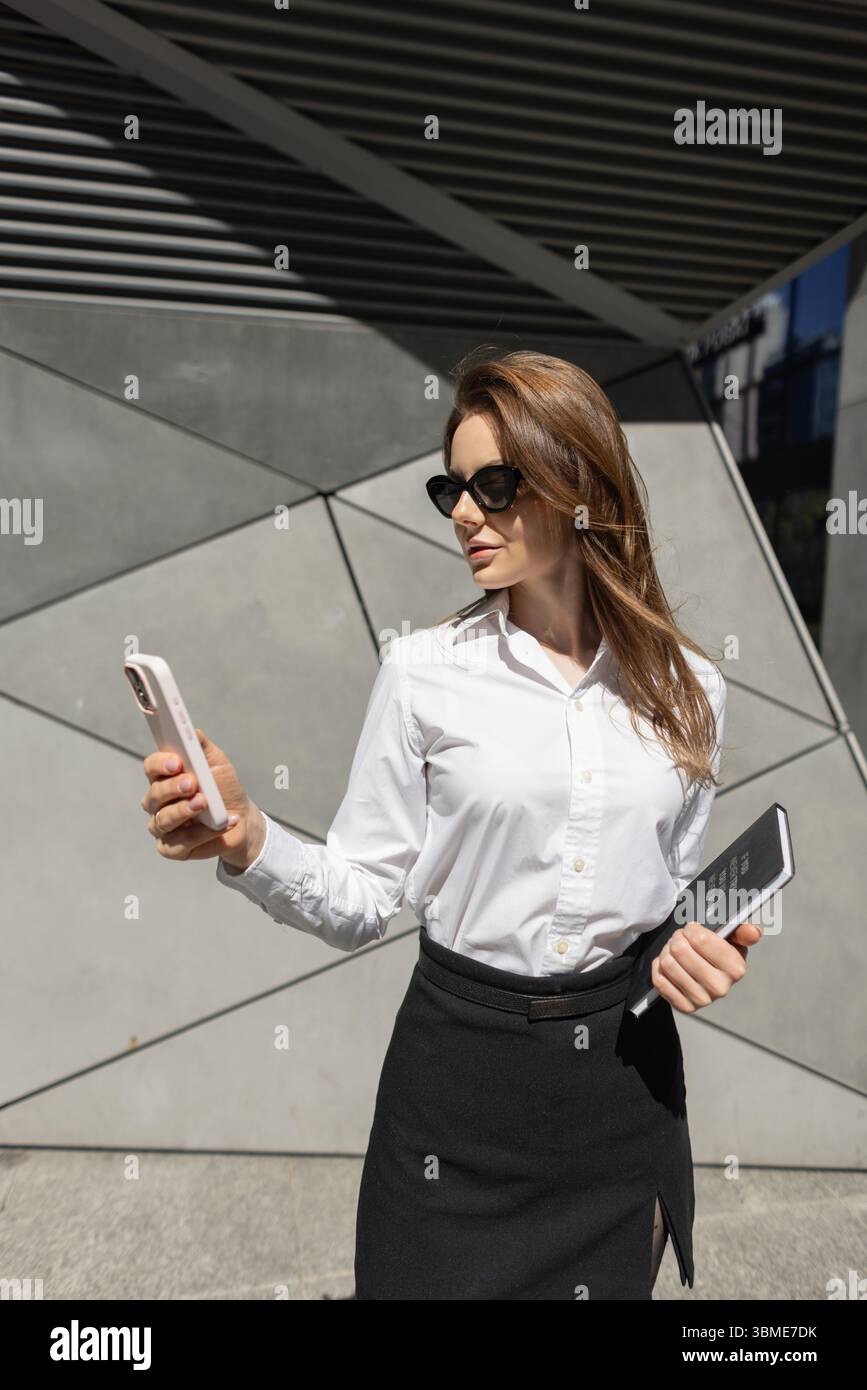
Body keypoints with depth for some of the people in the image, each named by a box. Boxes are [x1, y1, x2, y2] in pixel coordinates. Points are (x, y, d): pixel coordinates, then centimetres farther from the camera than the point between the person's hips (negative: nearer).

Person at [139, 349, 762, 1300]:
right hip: (458, 1068, -2)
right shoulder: (422, 672, -10)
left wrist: (701, 950, -10)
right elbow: (361, 902, -9)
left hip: (626, 1066, 3)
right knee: (433, 1275, 16)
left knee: (610, 1278, 22)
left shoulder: (686, 689, -2)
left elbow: (678, 885, 10)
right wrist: (248, 841, -26)